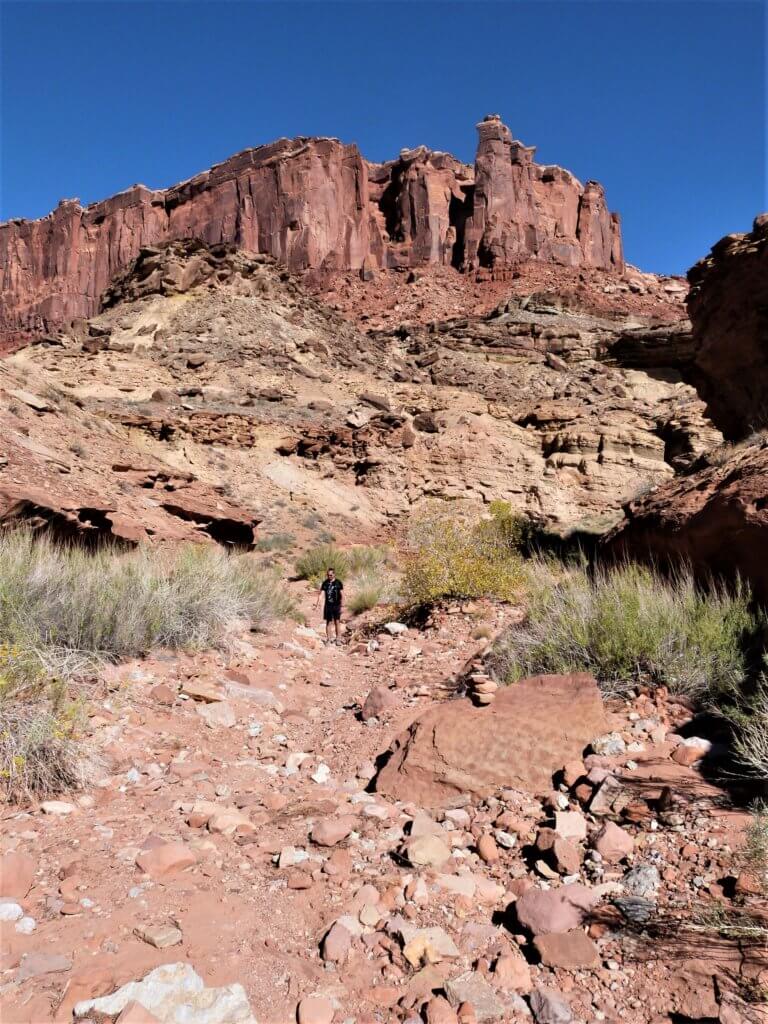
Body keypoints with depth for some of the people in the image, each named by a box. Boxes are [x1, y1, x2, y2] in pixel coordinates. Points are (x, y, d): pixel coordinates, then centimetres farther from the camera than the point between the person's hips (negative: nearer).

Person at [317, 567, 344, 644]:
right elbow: (320, 592, 4)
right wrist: (316, 602, -4)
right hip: (328, 605, 2)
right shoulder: (325, 583, 3)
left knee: (336, 622, 3)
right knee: (328, 622, 5)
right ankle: (328, 639, 11)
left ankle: (337, 639, 12)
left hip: (336, 605, -2)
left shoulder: (338, 583, -2)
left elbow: (341, 594, 0)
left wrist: (341, 605, -3)